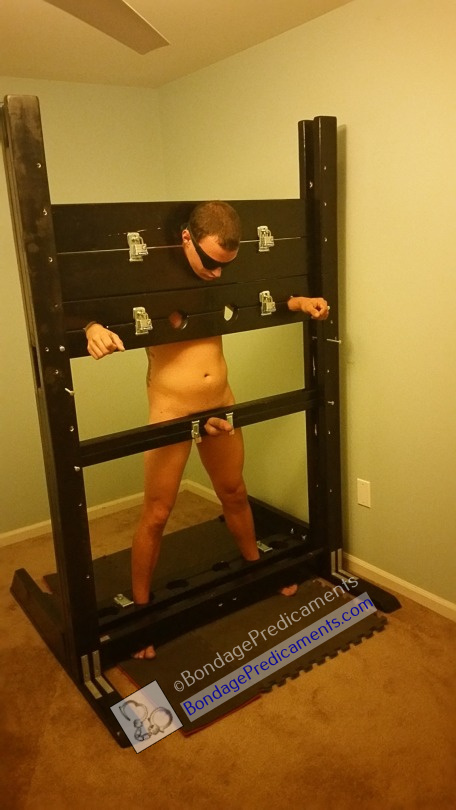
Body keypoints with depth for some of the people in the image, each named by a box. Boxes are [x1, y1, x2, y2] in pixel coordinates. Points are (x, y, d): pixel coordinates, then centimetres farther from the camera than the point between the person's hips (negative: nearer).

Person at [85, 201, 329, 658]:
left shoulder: (224, 278, 1)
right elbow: (101, 309, -22)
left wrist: (300, 303, 0)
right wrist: (94, 329, -45)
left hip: (221, 407, 5)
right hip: (171, 414, -5)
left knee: (235, 495, 22)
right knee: (156, 515, 4)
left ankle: (255, 567, 47)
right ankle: (140, 609, 23)